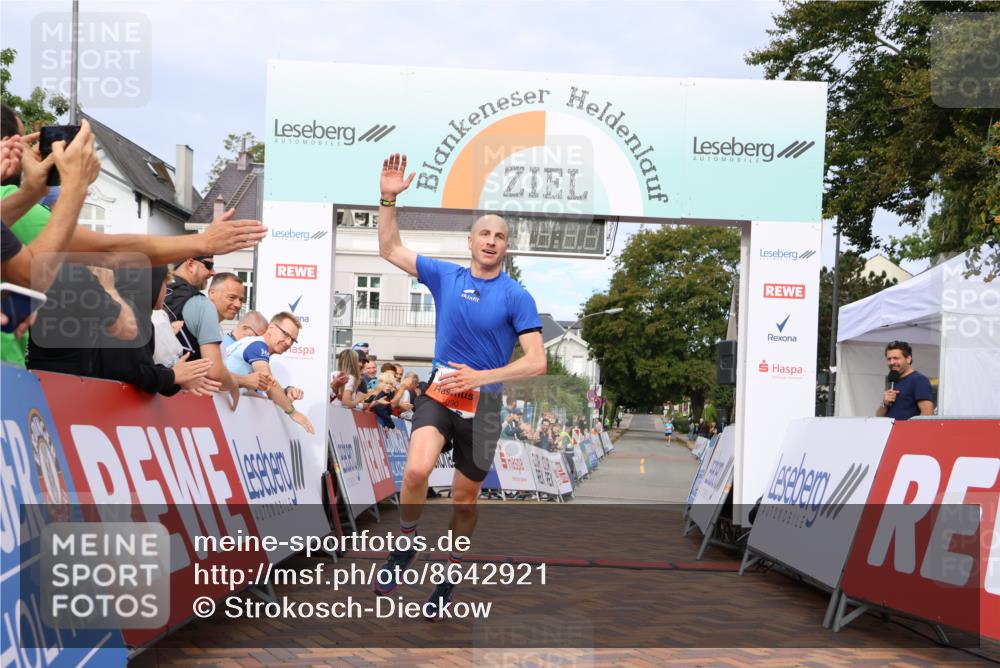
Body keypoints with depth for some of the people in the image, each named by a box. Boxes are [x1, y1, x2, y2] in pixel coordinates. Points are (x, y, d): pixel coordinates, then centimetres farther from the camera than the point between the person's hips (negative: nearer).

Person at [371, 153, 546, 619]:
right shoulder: (445, 276, 2)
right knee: (417, 470, -25)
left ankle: (448, 580, 30)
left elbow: (536, 362, -13)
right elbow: (390, 249, 8)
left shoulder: (517, 297, -7)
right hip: (439, 393, 1)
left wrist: (480, 376, -22)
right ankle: (405, 546, 3)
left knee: (465, 497, 9)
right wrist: (389, 199, -5)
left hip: (483, 404, -1)